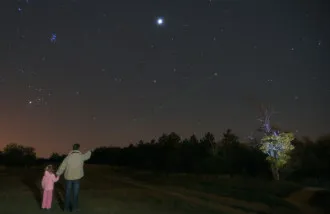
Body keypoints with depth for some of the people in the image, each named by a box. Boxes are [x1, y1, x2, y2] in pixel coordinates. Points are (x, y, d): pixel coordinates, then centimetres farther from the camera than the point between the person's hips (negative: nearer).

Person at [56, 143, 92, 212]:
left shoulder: (68, 157, -10)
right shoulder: (81, 156, -10)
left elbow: (62, 167, -3)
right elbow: (87, 155, 13)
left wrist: (58, 174, 13)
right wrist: (90, 151, 36)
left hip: (68, 177, 1)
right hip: (77, 177, -1)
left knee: (68, 192, 12)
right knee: (75, 193, 7)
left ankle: (66, 207, 18)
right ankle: (74, 208, 11)